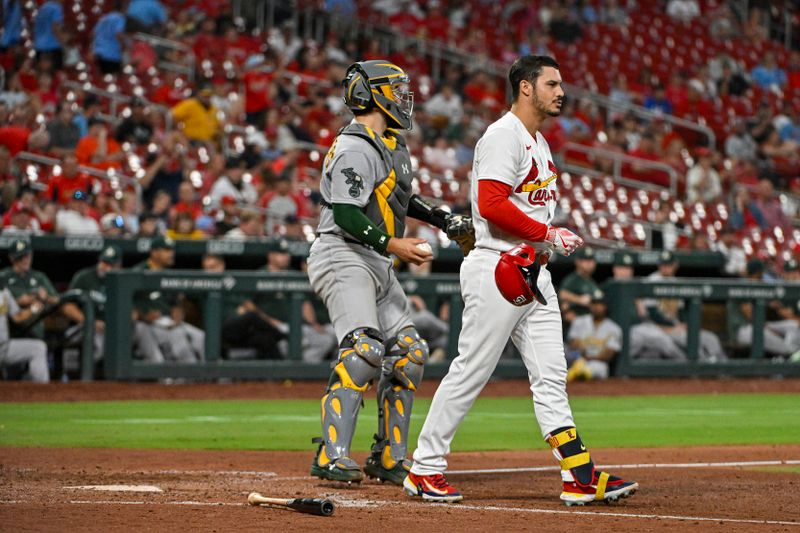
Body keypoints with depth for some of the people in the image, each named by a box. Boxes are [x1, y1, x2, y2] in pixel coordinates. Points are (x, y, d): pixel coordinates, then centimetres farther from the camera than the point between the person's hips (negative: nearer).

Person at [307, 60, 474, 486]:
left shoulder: (392, 143, 17)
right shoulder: (355, 148, -15)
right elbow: (345, 213, -24)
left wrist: (444, 220, 22)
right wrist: (392, 244, -30)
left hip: (377, 265, 10)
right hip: (344, 259, -10)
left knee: (408, 354, 7)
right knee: (364, 350, -24)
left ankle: (389, 458, 12)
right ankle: (332, 457, -28)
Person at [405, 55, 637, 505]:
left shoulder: (539, 143, 19)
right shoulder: (503, 136, -12)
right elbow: (492, 204, -23)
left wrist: (557, 239, 9)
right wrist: (549, 234, -18)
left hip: (535, 274, 10)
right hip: (497, 270, -10)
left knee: (551, 377, 5)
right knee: (471, 372, -5)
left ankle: (582, 478, 2)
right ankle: (424, 469, 5)